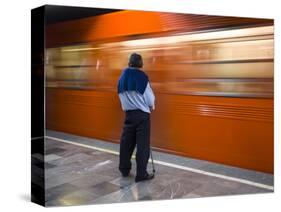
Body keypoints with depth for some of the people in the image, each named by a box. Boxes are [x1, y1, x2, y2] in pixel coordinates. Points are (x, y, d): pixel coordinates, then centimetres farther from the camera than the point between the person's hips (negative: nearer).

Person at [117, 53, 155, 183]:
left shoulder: (122, 77, 3)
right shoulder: (142, 77, -13)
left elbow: (121, 95, 8)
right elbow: (149, 96, -8)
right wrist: (151, 106, 11)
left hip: (129, 113, 6)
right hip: (142, 114, -5)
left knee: (126, 141, 15)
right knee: (142, 144, 0)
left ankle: (124, 169, 26)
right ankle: (141, 174, 4)